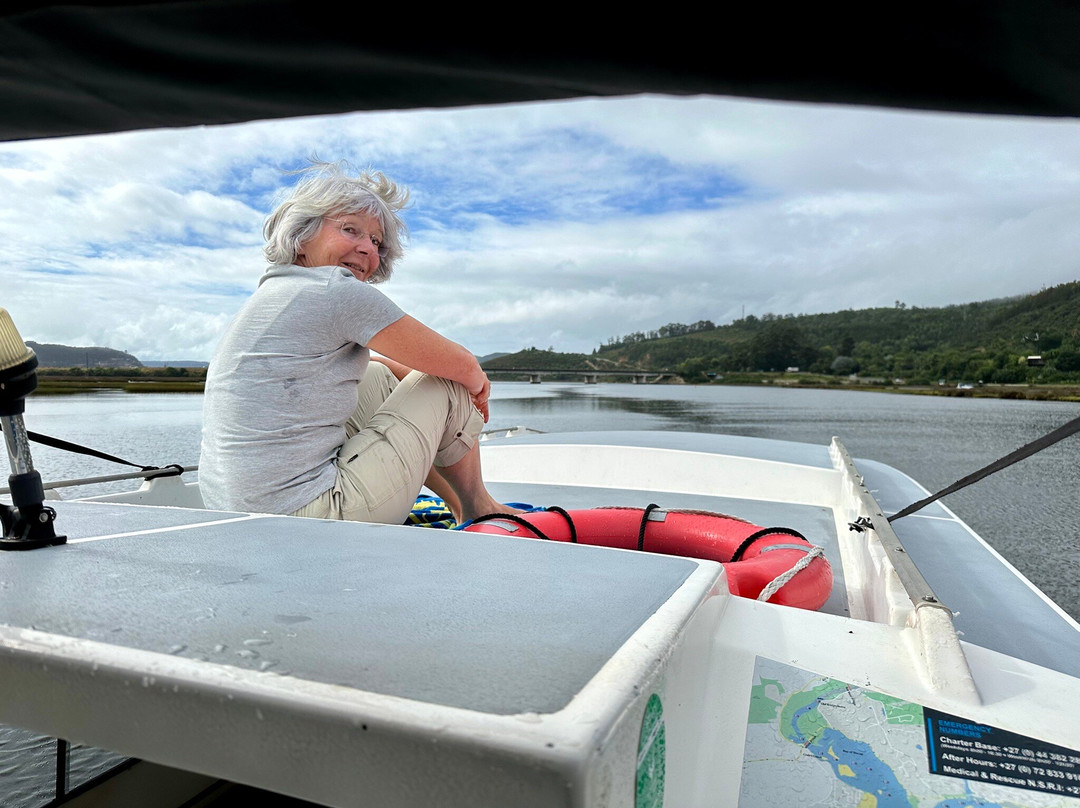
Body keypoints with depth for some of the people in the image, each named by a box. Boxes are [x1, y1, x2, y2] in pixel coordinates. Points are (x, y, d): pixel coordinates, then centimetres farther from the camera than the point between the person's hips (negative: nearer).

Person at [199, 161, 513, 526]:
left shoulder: (273, 292, 16)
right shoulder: (337, 291, -13)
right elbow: (462, 366, -7)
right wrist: (476, 381, 17)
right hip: (308, 517, -10)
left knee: (378, 377, 24)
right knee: (448, 386, 2)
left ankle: (455, 503, 32)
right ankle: (477, 509, 27)